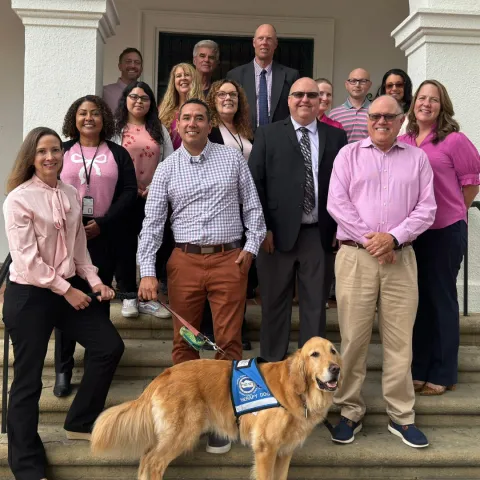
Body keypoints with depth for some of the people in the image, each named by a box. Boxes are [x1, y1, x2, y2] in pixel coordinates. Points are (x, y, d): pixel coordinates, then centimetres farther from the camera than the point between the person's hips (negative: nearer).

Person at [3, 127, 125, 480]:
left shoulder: (71, 195, 6)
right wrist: (66, 290, -14)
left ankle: (80, 423, 25)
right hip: (29, 294, -7)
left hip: (69, 287, 7)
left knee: (109, 347, 7)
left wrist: (94, 281, -1)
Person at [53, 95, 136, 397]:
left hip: (105, 237, 0)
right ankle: (63, 371, 7)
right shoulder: (61, 151, 10)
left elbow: (129, 192, 0)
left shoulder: (118, 154, 8)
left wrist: (102, 223, -12)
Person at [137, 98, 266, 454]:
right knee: (185, 341, 8)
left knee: (229, 341, 0)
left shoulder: (233, 158, 6)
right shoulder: (167, 168, 6)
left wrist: (252, 245, -2)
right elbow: (152, 222, 2)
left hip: (229, 260, -1)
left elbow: (253, 205, 10)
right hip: (185, 260, 1)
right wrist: (147, 272, -6)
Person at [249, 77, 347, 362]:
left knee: (315, 304, 9)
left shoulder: (336, 136, 8)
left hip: (321, 234, 1)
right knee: (275, 303, 9)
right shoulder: (268, 135, 4)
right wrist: (262, 227, -7)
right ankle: (272, 364, 23)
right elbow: (255, 183, 0)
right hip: (279, 232, -1)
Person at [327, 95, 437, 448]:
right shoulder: (349, 154, 9)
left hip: (400, 257, 1)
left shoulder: (417, 158, 12)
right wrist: (368, 238, -10)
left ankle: (402, 416, 17)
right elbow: (337, 203, -2)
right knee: (353, 338, 2)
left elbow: (426, 208, 4)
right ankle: (350, 413, 14)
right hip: (355, 256, -1)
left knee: (400, 340, 4)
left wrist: (394, 237, -10)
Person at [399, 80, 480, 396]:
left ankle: (442, 374, 19)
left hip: (445, 231, -5)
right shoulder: (403, 142, 3)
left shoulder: (454, 140, -10)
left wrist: (452, 213, 5)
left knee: (441, 298, 6)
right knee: (417, 298, 13)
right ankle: (419, 368, 26)